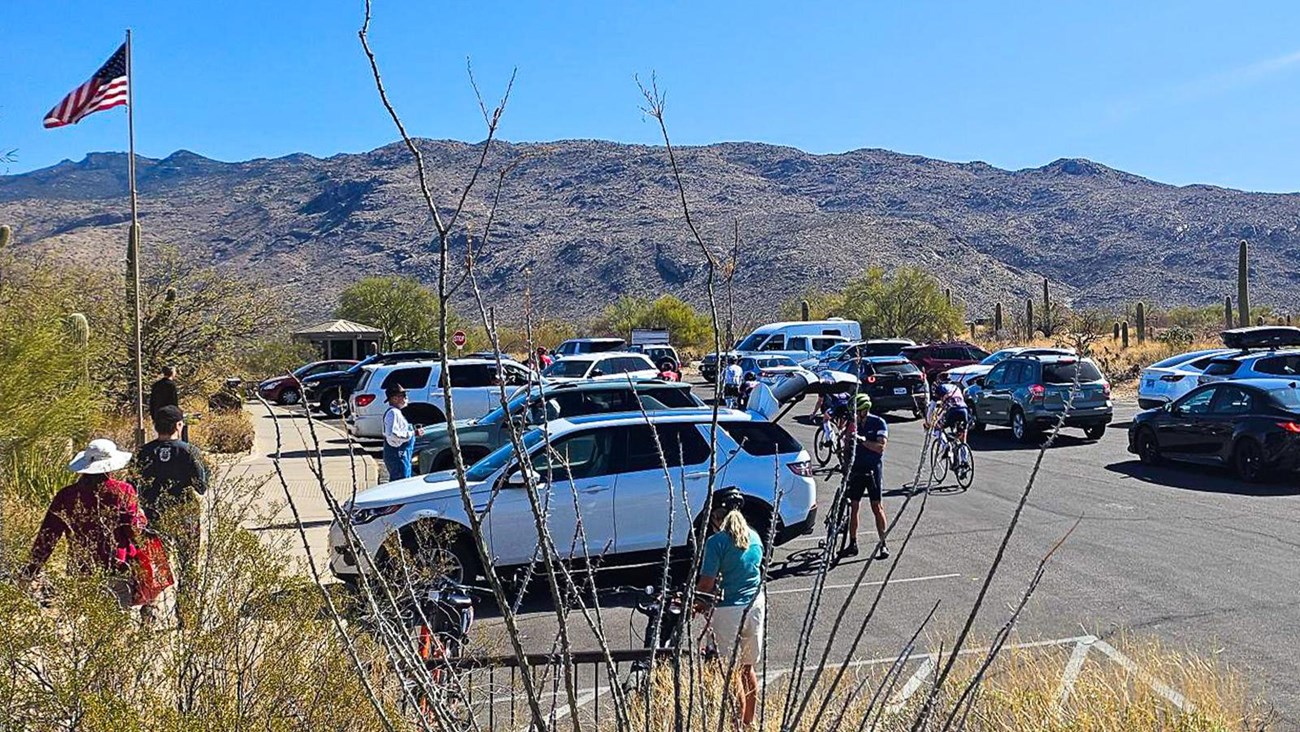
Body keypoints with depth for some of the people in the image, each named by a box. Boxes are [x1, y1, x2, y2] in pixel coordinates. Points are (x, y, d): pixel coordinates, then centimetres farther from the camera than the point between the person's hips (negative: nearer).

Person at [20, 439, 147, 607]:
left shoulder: (67, 496, -3)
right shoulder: (124, 491, -9)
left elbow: (48, 536, -3)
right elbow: (135, 527, -8)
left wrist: (32, 568, 2)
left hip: (81, 574, 2)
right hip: (118, 574, -2)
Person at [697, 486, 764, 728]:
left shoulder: (717, 541, -15)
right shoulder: (754, 536, 5)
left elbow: (706, 584, -17)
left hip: (728, 611, -6)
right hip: (756, 606, 7)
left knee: (732, 673, 4)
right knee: (748, 668, 19)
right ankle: (749, 722, 29)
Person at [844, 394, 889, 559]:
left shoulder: (878, 423, -5)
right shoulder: (852, 423, 6)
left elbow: (880, 447, -16)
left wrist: (861, 440, -27)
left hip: (873, 469, -4)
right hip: (856, 469, 4)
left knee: (876, 507, -4)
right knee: (853, 506, 3)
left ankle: (883, 545, 2)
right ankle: (852, 544, 10)